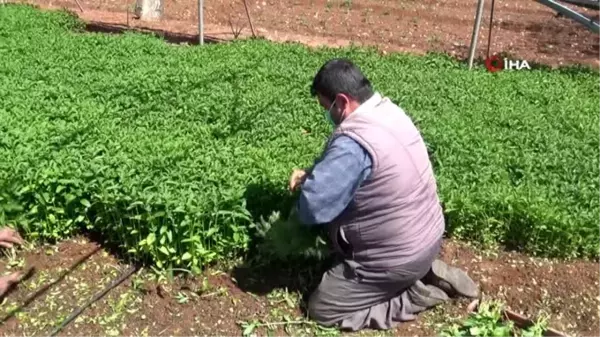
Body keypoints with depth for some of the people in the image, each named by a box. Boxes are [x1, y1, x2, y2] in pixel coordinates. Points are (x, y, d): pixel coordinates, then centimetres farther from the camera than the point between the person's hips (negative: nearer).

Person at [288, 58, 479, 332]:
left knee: (321, 309, 3)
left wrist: (307, 184, -6)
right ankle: (426, 273, 17)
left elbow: (311, 209, -28)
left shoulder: (353, 142, -30)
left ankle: (415, 296, 2)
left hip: (400, 257, -9)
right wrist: (312, 175, 0)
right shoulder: (388, 111, 1)